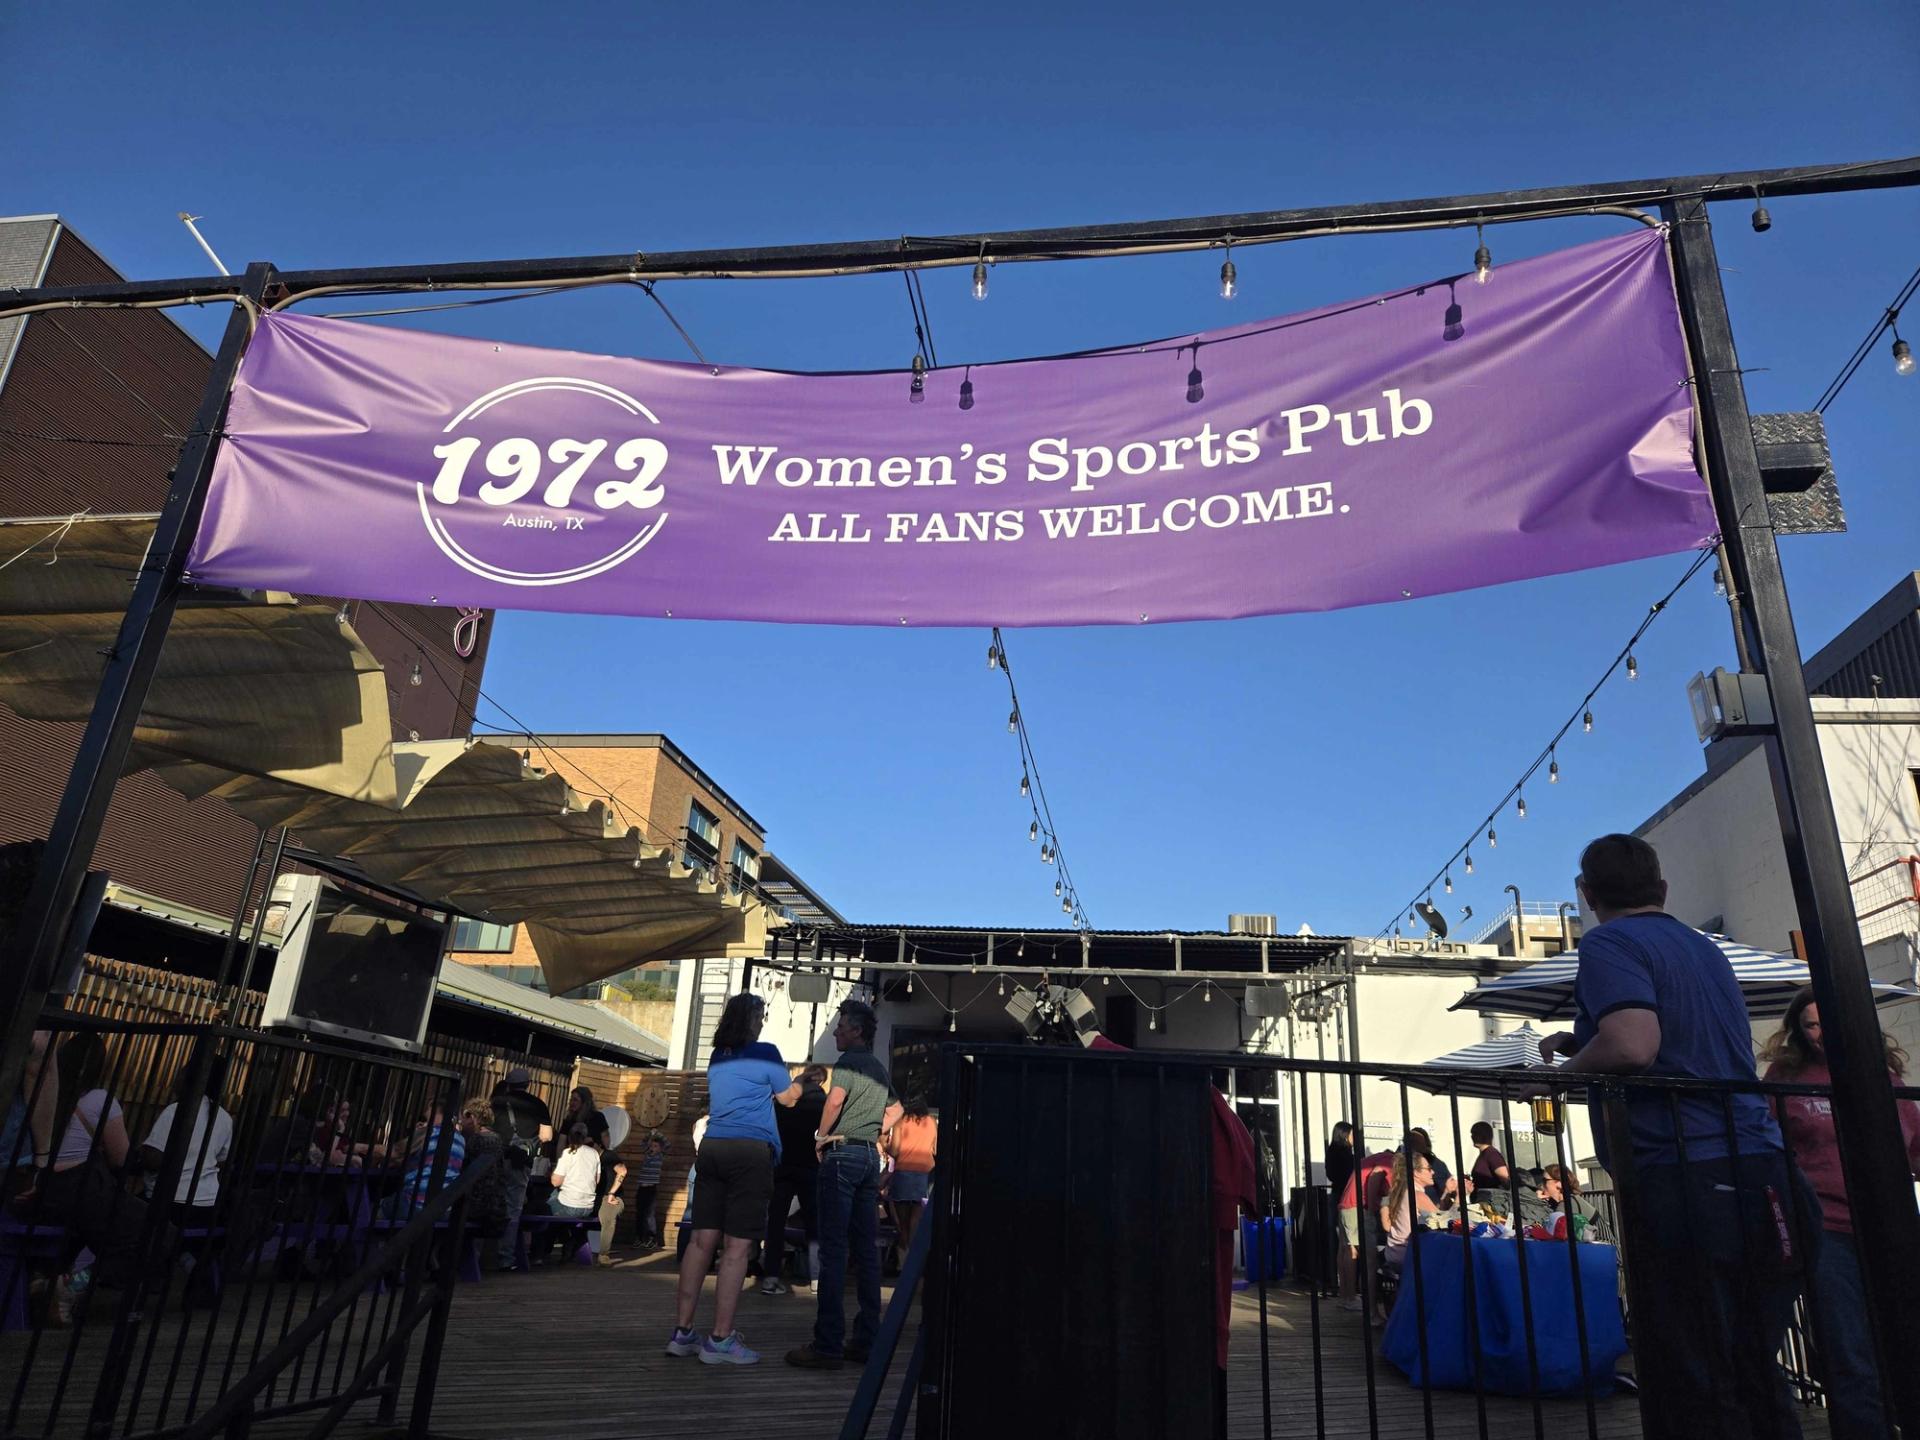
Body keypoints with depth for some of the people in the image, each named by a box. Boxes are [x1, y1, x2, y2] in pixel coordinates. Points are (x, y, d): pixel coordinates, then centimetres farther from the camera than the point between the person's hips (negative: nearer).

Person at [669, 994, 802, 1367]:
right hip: (750, 1151, -7)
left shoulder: (717, 1056, 15)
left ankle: (682, 1332, 13)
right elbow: (788, 1097, 9)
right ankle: (720, 1339, -3)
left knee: (702, 1239, 9)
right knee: (738, 1247, -3)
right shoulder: (764, 1054, -4)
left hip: (712, 1147, 7)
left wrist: (790, 1077, 39)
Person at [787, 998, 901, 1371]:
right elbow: (896, 1108, 29)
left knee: (833, 1248, -7)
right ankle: (866, 1338, 12)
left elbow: (835, 1101, -22)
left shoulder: (848, 1061, -8)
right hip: (871, 1155, 8)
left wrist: (822, 1136, -8)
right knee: (867, 1248, 9)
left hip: (843, 1151, -8)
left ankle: (828, 1343, -7)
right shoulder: (880, 1068, 17)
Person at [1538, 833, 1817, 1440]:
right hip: (1760, 1175, 9)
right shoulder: (1708, 950, 20)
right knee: (1754, 1375, 16)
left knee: (1692, 1389, -2)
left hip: (1683, 1179, -9)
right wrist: (1584, 1045, 29)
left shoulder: (1609, 944, -7)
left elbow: (1632, 1046, -24)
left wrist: (1568, 1067, -5)